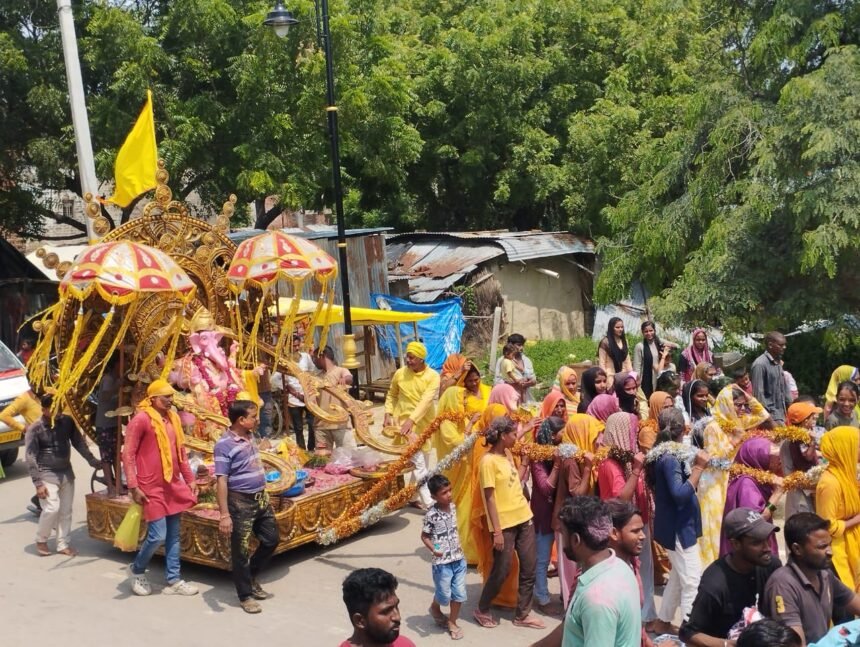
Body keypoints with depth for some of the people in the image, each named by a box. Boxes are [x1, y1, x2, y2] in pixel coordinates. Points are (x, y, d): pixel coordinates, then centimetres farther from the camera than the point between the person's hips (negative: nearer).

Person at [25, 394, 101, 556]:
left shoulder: (67, 421, -3)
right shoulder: (35, 429, -13)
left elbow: (79, 442, 7)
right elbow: (31, 458, -12)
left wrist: (92, 461, -1)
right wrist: (38, 483, -15)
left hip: (66, 473, 4)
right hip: (47, 475, -4)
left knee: (66, 510, 7)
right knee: (52, 508, -13)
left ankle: (63, 544, 18)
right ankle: (41, 540, 10)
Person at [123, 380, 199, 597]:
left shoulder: (172, 418, 9)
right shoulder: (141, 420, -13)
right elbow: (127, 455, -13)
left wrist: (189, 479, 15)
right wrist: (133, 487, -17)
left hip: (173, 485, 7)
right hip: (152, 488, -7)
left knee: (173, 535, 10)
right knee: (157, 535, -6)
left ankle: (174, 581, 19)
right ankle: (137, 570, 21)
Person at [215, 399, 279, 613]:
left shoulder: (249, 436, 6)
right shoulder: (224, 445, -19)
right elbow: (221, 481, -20)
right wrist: (224, 514, -23)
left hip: (261, 497, 8)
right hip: (241, 502, -8)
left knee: (271, 539, 16)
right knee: (241, 550, 4)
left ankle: (252, 578, 36)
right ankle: (245, 596, 18)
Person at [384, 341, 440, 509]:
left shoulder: (432, 376, -10)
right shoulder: (400, 373, -4)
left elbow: (426, 401, -22)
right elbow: (391, 395, 12)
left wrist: (411, 420, -33)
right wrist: (388, 414, -1)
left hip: (424, 424, 2)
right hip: (405, 422, -2)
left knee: (423, 462, 14)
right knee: (418, 464, -10)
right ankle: (428, 502, -9)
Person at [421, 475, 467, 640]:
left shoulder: (453, 506, -1)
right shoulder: (431, 514, -18)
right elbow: (424, 536, -10)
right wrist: (433, 550, -24)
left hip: (458, 558, 5)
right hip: (442, 561, -5)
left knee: (459, 594, 10)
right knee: (444, 595, 9)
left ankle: (452, 623, 29)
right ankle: (434, 608, 41)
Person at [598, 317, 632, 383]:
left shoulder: (624, 341, 14)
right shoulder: (605, 342, -5)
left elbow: (627, 360, 15)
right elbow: (601, 363, -7)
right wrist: (605, 377, -13)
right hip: (610, 375, -5)